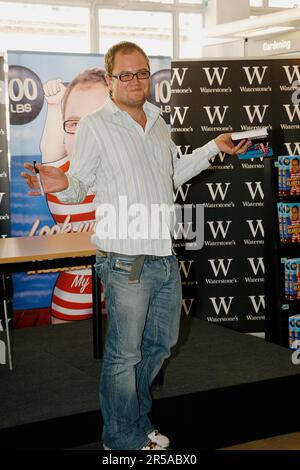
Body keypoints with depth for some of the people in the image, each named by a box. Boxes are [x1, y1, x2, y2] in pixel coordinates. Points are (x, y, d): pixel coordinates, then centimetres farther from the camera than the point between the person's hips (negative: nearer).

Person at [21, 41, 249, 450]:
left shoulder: (158, 122, 13)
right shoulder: (94, 127, -7)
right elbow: (80, 186, -5)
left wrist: (214, 147, 23)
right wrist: (61, 185, -28)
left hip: (166, 257, 7)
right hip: (126, 261, -7)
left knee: (161, 343, 19)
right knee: (124, 354, 3)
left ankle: (138, 420, 38)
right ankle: (124, 439, 21)